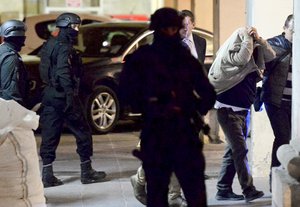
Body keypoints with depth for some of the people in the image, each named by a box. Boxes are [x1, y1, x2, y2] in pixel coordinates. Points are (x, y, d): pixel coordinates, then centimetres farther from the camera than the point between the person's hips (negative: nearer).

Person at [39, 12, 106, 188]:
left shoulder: (50, 45, 15)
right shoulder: (65, 48, -13)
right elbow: (63, 73, -25)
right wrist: (70, 95, -29)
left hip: (50, 96, 9)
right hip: (63, 96, -9)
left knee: (50, 136, 7)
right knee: (83, 133, 4)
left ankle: (47, 175, 5)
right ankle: (87, 172, 10)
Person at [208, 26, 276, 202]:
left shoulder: (254, 54, 11)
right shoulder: (228, 54, -11)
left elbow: (271, 56, 5)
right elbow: (242, 59, -28)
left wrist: (259, 39, -7)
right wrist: (247, 38, -15)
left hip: (243, 109, 8)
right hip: (228, 108, -8)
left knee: (233, 150, 10)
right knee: (240, 150, -12)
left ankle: (223, 190, 15)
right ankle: (249, 190, -14)